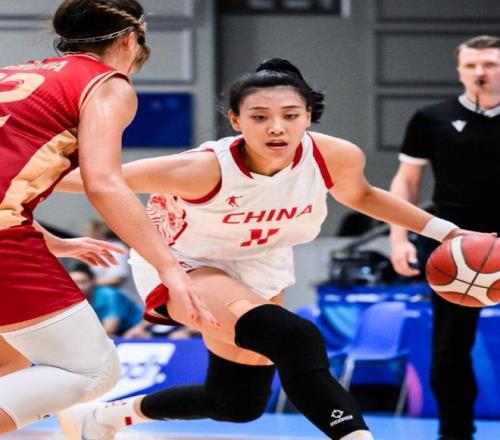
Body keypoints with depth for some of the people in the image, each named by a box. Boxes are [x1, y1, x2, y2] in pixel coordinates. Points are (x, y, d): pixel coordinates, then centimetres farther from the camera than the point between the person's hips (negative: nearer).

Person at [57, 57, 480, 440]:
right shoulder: (205, 169, -36)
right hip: (182, 265, -6)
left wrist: (444, 231, 0)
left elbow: (361, 195, 2)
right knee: (295, 340, -34)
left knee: (239, 404, 21)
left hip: (258, 274, 6)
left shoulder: (336, 157, -22)